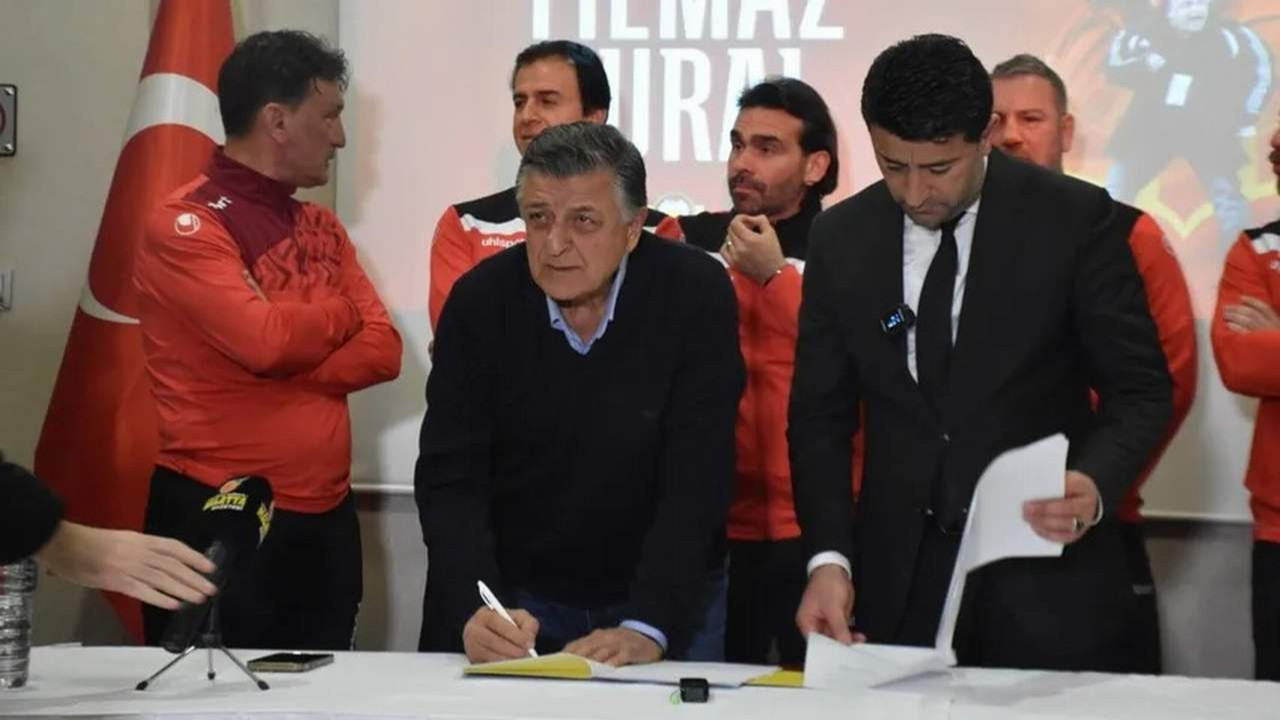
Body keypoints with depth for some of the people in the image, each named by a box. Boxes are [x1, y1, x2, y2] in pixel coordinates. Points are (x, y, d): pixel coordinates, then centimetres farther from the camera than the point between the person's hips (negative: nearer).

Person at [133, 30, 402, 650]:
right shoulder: (186, 225, -9)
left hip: (326, 516, 7)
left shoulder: (321, 227, 14)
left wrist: (289, 370, -13)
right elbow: (262, 339, -23)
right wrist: (342, 313, -3)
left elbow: (382, 350, 4)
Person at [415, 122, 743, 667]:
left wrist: (646, 628, -28)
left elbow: (696, 479, -16)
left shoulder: (696, 295, -12)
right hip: (516, 599, 1)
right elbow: (449, 480, -11)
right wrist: (477, 611, -28)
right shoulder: (480, 300, -8)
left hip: (661, 597, -1)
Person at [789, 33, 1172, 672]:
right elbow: (821, 414, 5)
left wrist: (1095, 487, -24)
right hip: (897, 588, 2)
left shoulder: (1072, 219, -6)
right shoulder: (841, 238, 2)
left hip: (1044, 584, -2)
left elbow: (1141, 390, -4)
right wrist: (829, 559, -8)